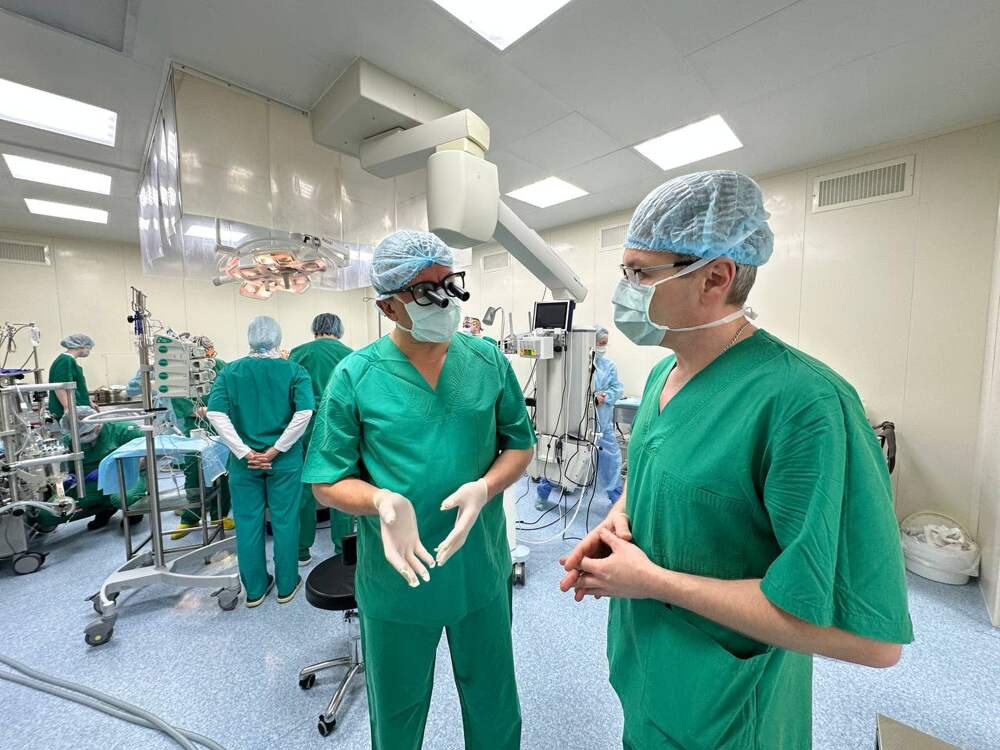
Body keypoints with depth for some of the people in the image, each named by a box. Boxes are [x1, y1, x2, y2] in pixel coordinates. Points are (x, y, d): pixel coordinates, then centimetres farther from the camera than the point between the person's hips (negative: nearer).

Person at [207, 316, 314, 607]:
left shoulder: (230, 371, 0)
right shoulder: (294, 371, -6)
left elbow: (215, 413, -11)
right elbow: (305, 412, -19)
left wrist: (245, 452, -10)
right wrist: (276, 449, -12)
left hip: (243, 461, 2)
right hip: (285, 461, -1)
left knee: (248, 522, 15)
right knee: (284, 521, 11)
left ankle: (254, 589, 31)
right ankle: (286, 586, 27)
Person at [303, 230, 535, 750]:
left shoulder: (490, 362, -6)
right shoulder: (354, 376, -12)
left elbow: (520, 445, 0)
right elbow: (327, 482, -7)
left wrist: (484, 488, -19)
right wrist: (382, 500, -27)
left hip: (483, 570, 2)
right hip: (396, 580, -1)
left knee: (495, 705, 27)